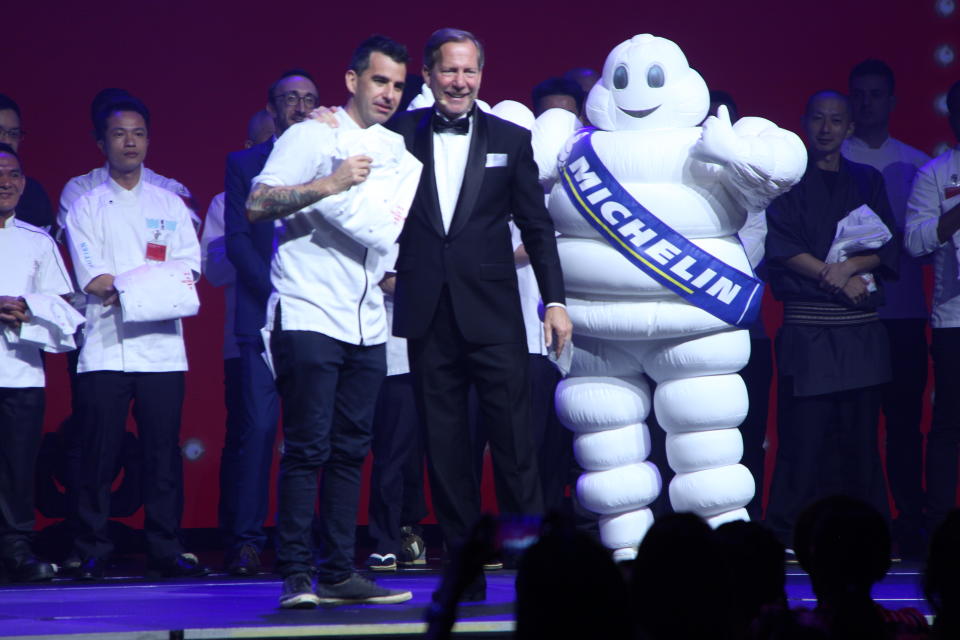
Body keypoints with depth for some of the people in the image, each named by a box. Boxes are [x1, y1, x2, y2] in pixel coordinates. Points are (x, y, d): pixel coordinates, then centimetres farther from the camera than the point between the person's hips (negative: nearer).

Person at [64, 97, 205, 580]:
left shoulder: (170, 204, 16)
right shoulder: (86, 206, 9)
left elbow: (188, 268, 4)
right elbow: (92, 279, -2)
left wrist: (121, 285, -11)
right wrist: (154, 283, -10)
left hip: (162, 345, 2)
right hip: (106, 348, -2)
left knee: (164, 453, 0)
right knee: (99, 454, -4)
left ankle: (165, 552, 4)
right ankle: (92, 553, 1)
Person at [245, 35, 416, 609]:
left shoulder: (398, 150, 17)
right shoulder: (311, 136, -2)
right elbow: (257, 206, -11)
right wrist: (328, 185, -19)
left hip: (367, 323, 6)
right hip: (309, 317, -6)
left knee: (350, 449, 6)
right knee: (307, 447, -9)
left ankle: (339, 572, 9)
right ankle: (296, 575, -8)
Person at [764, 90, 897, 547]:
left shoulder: (867, 181, 16)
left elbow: (887, 249, 8)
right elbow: (781, 248, -4)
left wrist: (851, 266, -12)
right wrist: (838, 279, -10)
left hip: (862, 331, 3)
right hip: (807, 327, -3)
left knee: (859, 436, 0)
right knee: (804, 434, -8)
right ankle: (787, 535, -4)